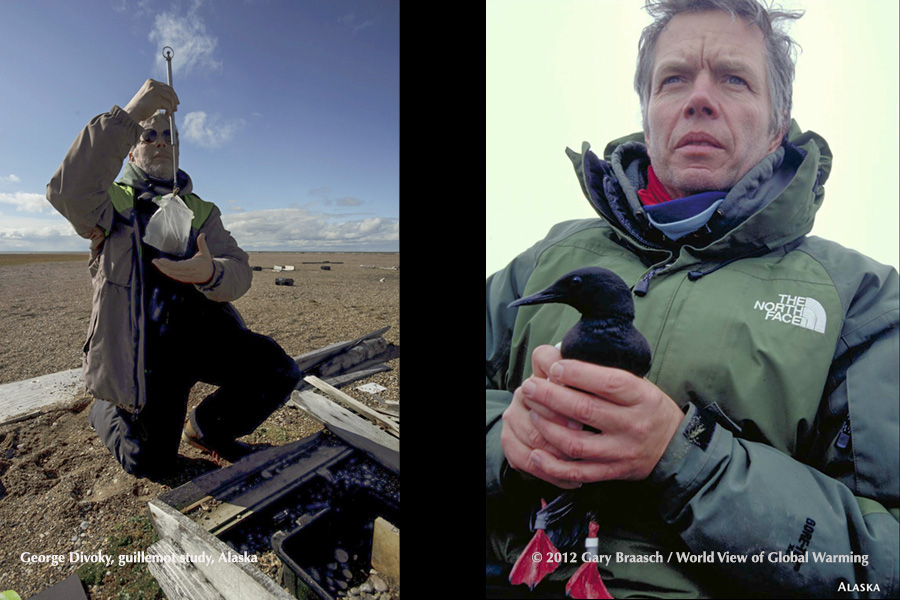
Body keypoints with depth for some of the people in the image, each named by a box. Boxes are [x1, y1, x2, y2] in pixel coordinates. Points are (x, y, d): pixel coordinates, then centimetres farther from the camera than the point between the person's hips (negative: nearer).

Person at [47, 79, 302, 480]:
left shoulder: (201, 210, 13)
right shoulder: (113, 200, 7)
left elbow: (238, 273, -3)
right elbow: (69, 193, -20)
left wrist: (210, 273, -28)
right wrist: (128, 115, -25)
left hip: (203, 326, 3)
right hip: (143, 344, -2)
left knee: (278, 372, -22)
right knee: (151, 463, -3)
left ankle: (204, 427, 9)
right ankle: (107, 411, 33)